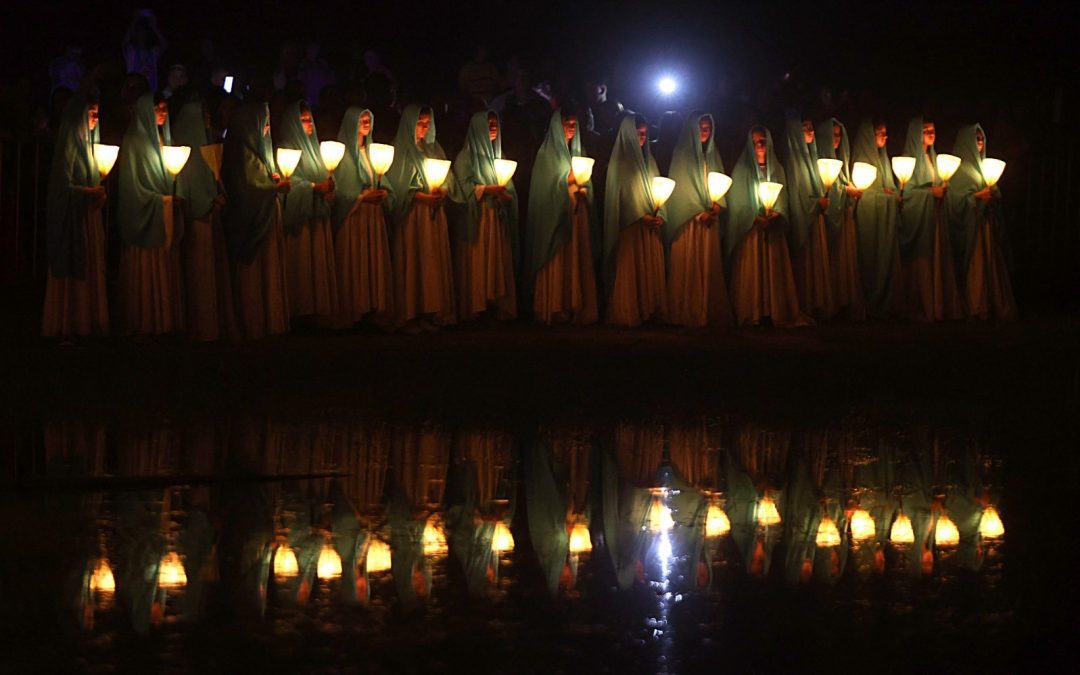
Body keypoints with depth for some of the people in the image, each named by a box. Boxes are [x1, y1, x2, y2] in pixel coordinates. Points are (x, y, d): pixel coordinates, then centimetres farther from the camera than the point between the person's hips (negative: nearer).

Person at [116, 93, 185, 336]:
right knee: (145, 271, -6)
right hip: (145, 216, -7)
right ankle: (143, 323, -1)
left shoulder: (164, 140, 15)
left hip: (166, 215, 7)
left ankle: (166, 320, 7)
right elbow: (131, 185, -10)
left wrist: (175, 197, -1)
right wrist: (160, 200, -12)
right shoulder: (134, 142, -6)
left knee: (166, 269, 4)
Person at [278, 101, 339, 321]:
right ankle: (301, 308, -6)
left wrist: (328, 185, -1)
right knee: (302, 261, -8)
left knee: (320, 260, 4)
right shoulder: (287, 148, -5)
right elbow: (289, 181, -15)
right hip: (299, 213, -8)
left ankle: (320, 306, 6)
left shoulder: (313, 147, 19)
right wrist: (315, 187, -18)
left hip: (318, 213, 8)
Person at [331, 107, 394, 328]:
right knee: (354, 264, -6)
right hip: (352, 216, -6)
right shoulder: (343, 152, -5)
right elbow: (338, 189, -11)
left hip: (374, 216, 6)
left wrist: (383, 193, -3)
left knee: (375, 263, 3)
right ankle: (353, 312, -3)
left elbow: (382, 182, 18)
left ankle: (375, 308, 5)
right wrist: (361, 196, -18)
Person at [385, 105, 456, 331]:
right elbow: (395, 185, -9)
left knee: (434, 261, 2)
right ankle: (410, 314, -6)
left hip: (434, 214, 5)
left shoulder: (434, 149, 15)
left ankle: (432, 311, 4)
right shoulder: (399, 150, -3)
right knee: (412, 260, -7)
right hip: (411, 214, -5)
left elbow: (447, 179, 14)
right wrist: (420, 196, -17)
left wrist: (441, 192, -8)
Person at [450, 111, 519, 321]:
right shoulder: (467, 156, 0)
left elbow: (509, 189, 14)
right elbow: (464, 187, -10)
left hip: (497, 218, 6)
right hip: (476, 218, -6)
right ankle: (474, 307, -8)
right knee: (476, 263, -8)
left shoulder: (497, 155, 19)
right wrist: (490, 189, -17)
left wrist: (505, 194, -9)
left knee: (498, 262, -1)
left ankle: (497, 304, -1)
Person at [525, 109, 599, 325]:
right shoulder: (547, 154, 0)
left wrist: (583, 188, -1)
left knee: (577, 263, 0)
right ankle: (554, 309, -9)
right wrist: (568, 181, -13)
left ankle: (576, 307, 1)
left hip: (577, 215, 6)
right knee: (556, 264, -10)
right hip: (555, 215, -6)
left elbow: (584, 183, 18)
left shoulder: (577, 153, 18)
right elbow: (546, 185, -7)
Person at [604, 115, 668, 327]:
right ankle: (628, 314, -5)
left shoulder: (647, 160, 17)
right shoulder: (620, 161, -2)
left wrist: (660, 214, -5)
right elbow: (620, 192, -9)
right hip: (629, 226, -6)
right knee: (630, 269, -7)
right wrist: (640, 215, -17)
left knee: (652, 268, 3)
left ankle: (650, 310, 7)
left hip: (650, 226, 6)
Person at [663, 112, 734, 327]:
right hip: (688, 219, -5)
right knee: (688, 266, -8)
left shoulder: (712, 155, 16)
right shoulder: (682, 154, -1)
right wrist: (699, 212, -12)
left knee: (709, 266, 2)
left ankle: (710, 312, 2)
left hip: (709, 220, 5)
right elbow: (679, 186, -6)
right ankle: (688, 313, -8)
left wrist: (717, 205, -7)